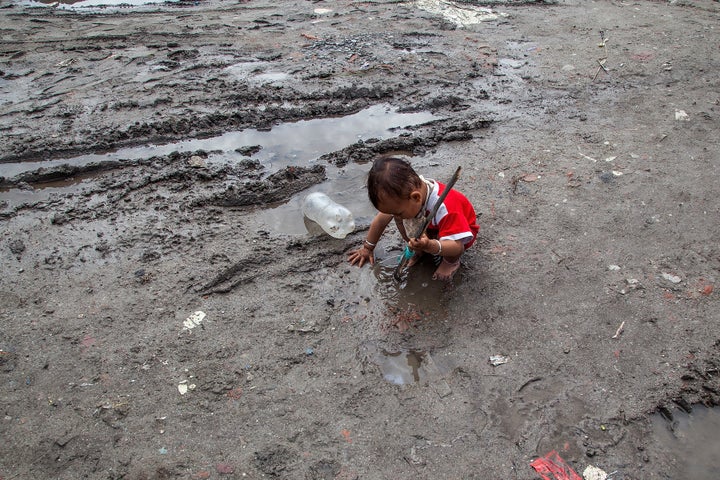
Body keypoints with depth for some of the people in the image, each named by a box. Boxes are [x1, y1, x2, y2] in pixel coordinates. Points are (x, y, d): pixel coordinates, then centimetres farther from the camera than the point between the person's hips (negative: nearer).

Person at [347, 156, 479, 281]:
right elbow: (382, 218, -10)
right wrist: (367, 247, -2)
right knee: (399, 215, -21)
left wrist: (431, 246, -62)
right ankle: (417, 250, 3)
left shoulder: (444, 208, -44)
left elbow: (457, 246, -44)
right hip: (431, 226, 5)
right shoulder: (402, 194, -25)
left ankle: (451, 261, -6)